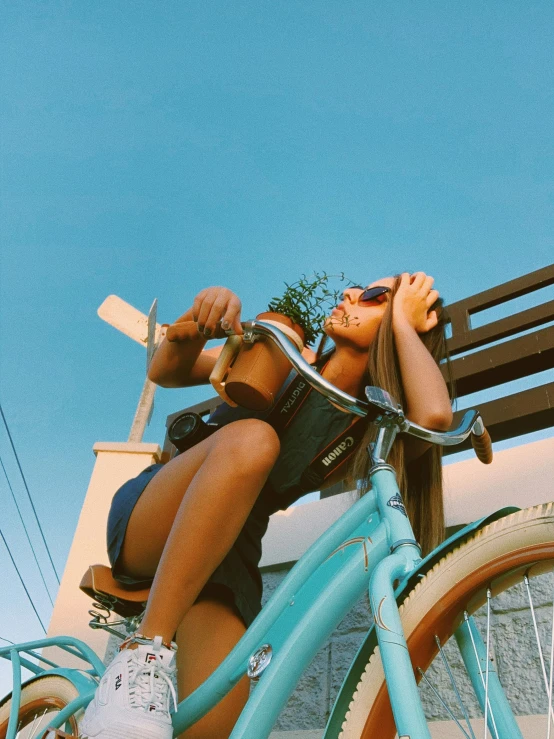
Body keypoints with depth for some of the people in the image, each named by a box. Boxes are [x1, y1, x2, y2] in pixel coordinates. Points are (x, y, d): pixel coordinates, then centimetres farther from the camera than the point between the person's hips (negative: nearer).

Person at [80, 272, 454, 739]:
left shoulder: (365, 430, 1)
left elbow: (435, 416, -24)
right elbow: (164, 373, 6)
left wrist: (404, 319, -10)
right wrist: (192, 328, -17)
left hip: (225, 556, -1)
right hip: (147, 524, 2)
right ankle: (144, 654, -31)